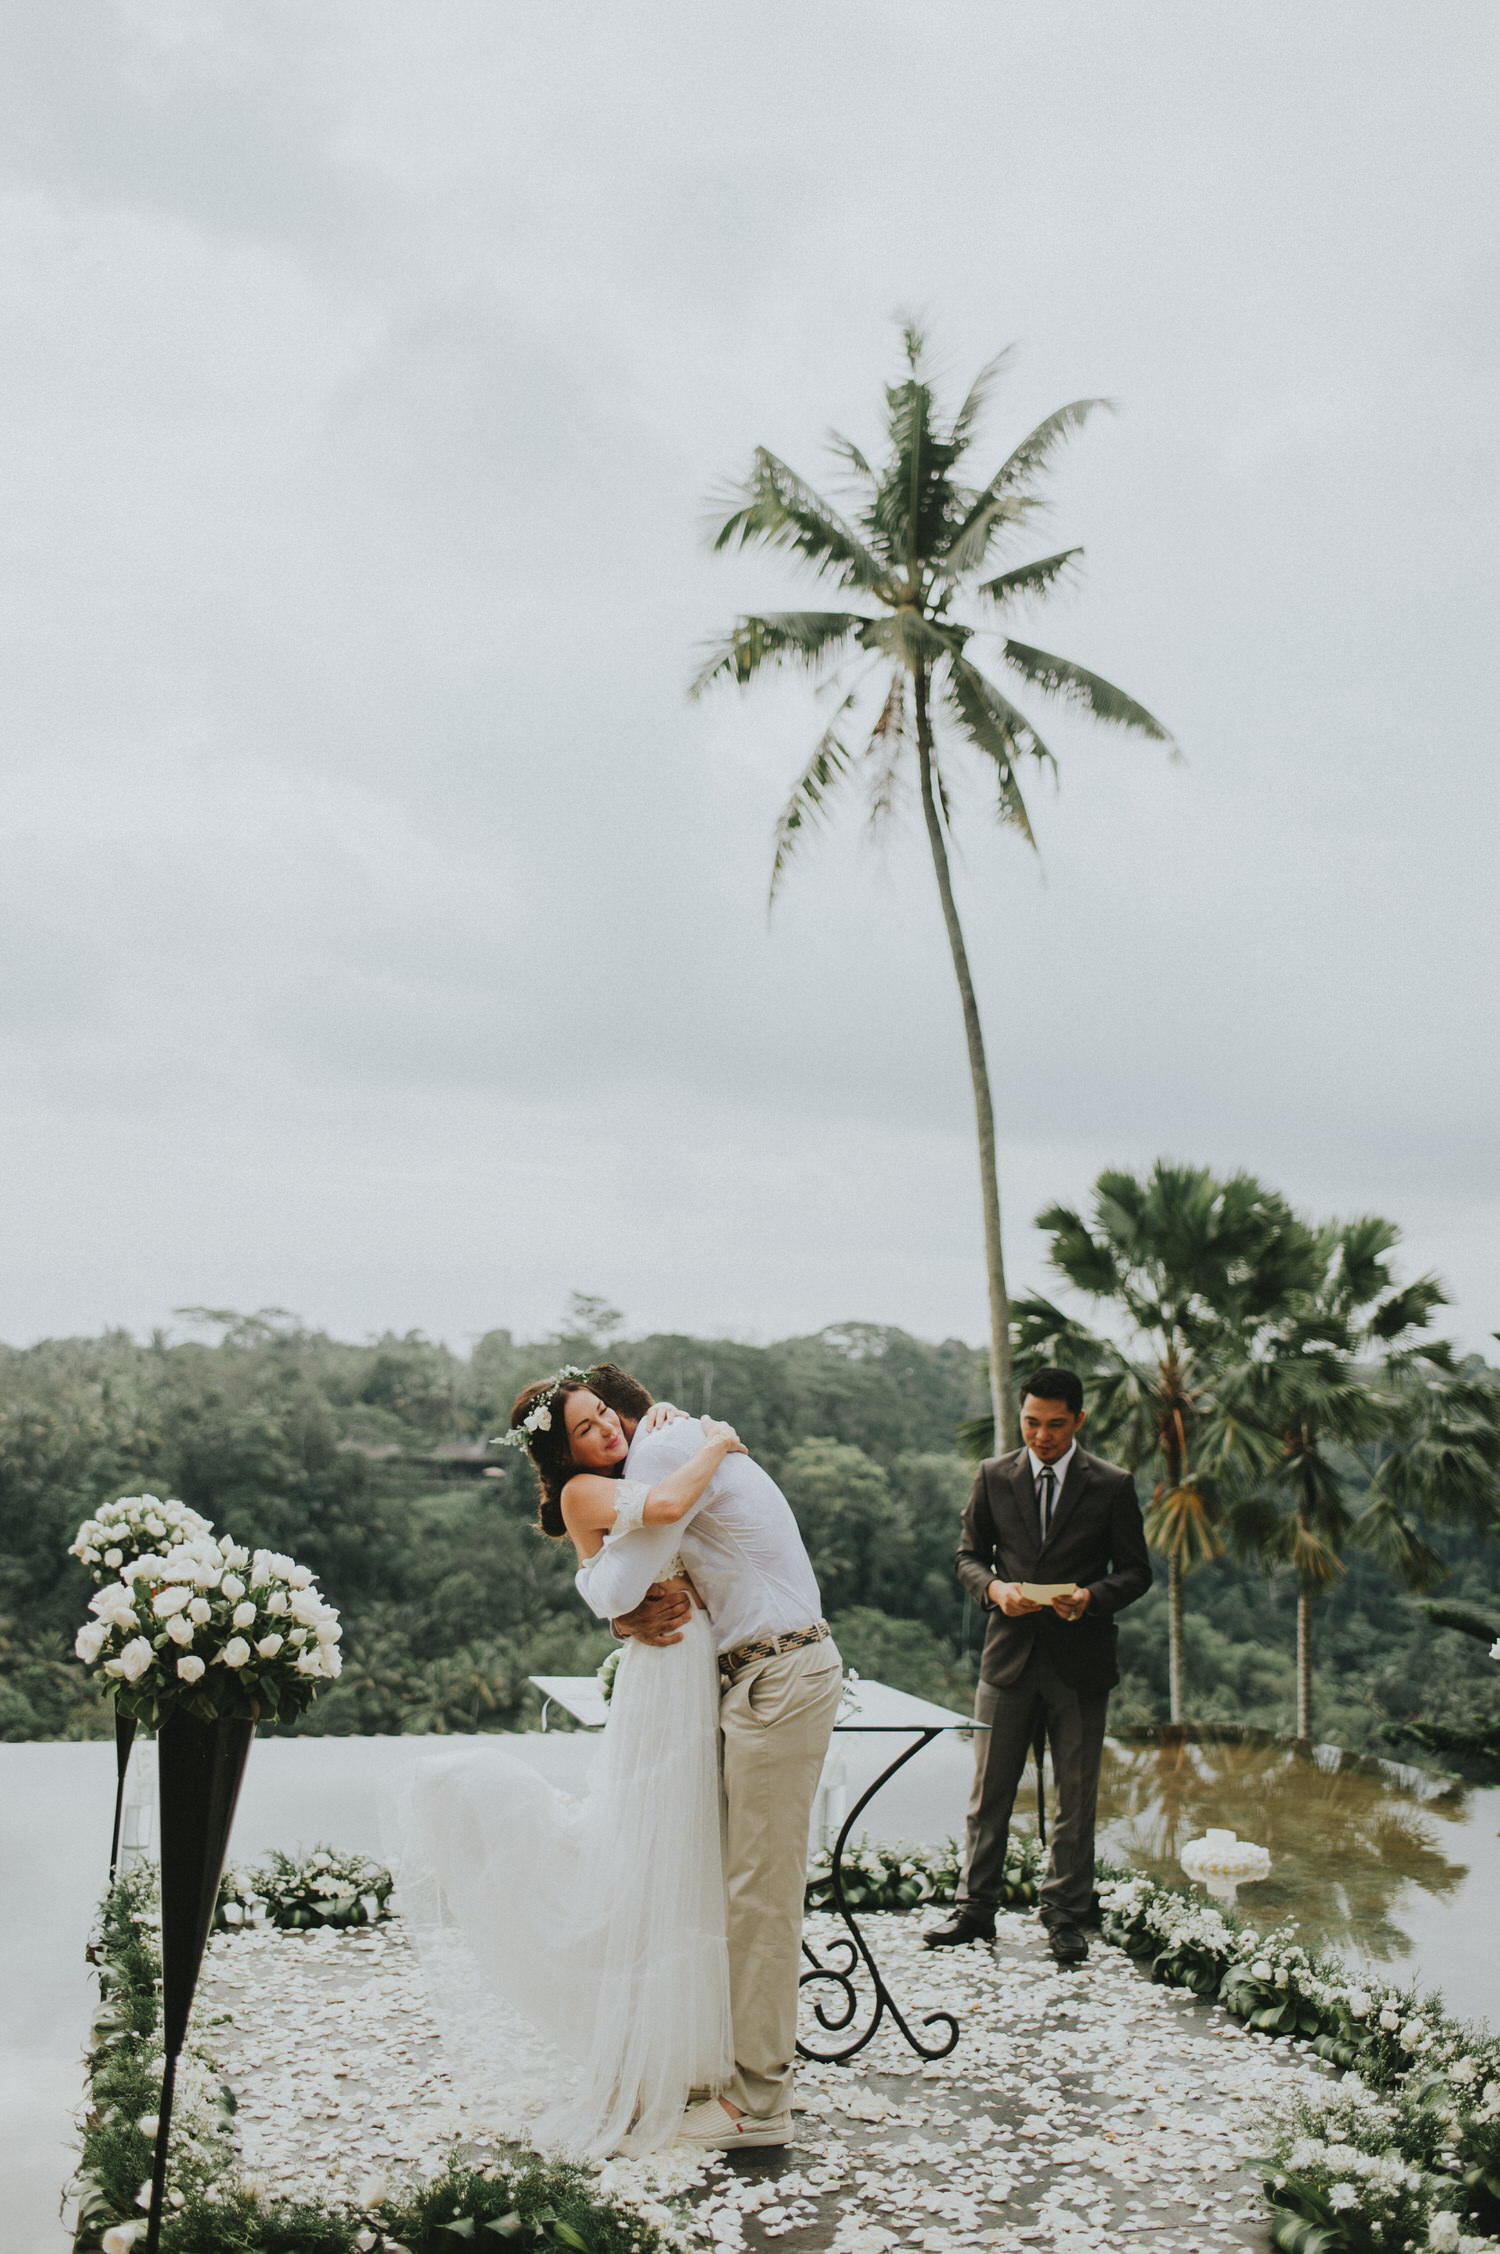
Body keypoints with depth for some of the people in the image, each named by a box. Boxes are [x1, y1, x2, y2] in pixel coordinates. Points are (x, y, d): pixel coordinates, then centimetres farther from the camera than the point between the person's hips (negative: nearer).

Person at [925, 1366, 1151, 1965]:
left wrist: (1091, 1595, -17)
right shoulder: (993, 1477, 4)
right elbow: (969, 1554, 10)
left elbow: (1136, 1570, 3)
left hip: (1080, 1659, -1)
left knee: (1076, 1795, 7)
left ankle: (1065, 1916, 18)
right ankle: (975, 1909, 16)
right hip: (1010, 1652, 1)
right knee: (989, 1790, 5)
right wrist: (994, 1588, -12)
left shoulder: (1112, 1485, 0)